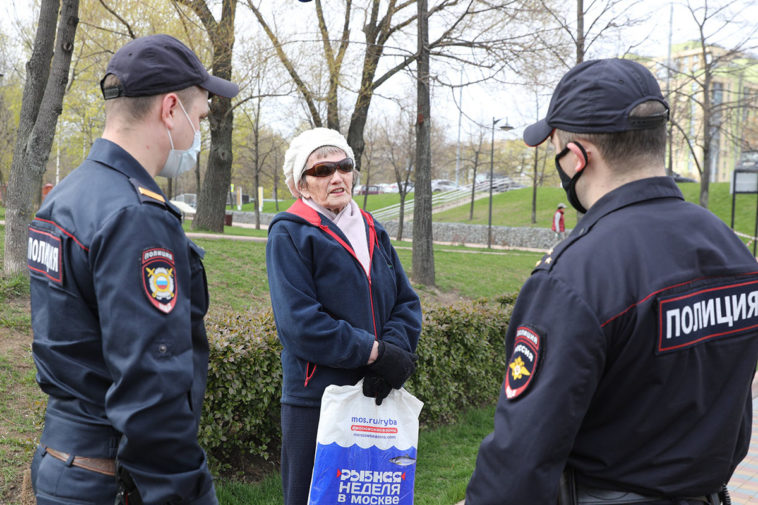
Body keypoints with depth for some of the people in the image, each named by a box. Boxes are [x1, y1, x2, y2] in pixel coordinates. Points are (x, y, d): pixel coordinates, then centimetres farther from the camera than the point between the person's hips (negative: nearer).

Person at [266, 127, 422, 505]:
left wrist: (394, 350, -12)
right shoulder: (289, 234, -7)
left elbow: (407, 303, 8)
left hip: (376, 398, 6)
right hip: (316, 400, -6)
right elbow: (300, 323, -17)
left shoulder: (372, 232, 13)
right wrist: (375, 352, -17)